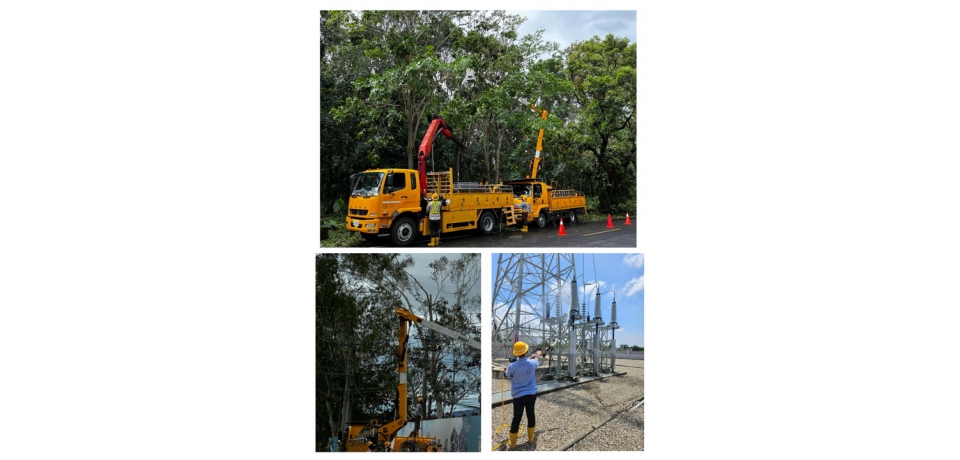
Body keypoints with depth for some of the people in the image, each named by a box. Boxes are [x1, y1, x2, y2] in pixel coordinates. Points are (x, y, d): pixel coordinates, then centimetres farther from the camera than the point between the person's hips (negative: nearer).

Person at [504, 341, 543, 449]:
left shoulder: (512, 366, -22)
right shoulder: (532, 363, -14)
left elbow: (508, 376, 1)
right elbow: (537, 360, 13)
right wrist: (537, 355, 37)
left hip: (518, 395, -2)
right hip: (531, 394, 2)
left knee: (516, 418, 6)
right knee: (530, 414, 20)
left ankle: (513, 444, 14)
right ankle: (530, 438, 35)